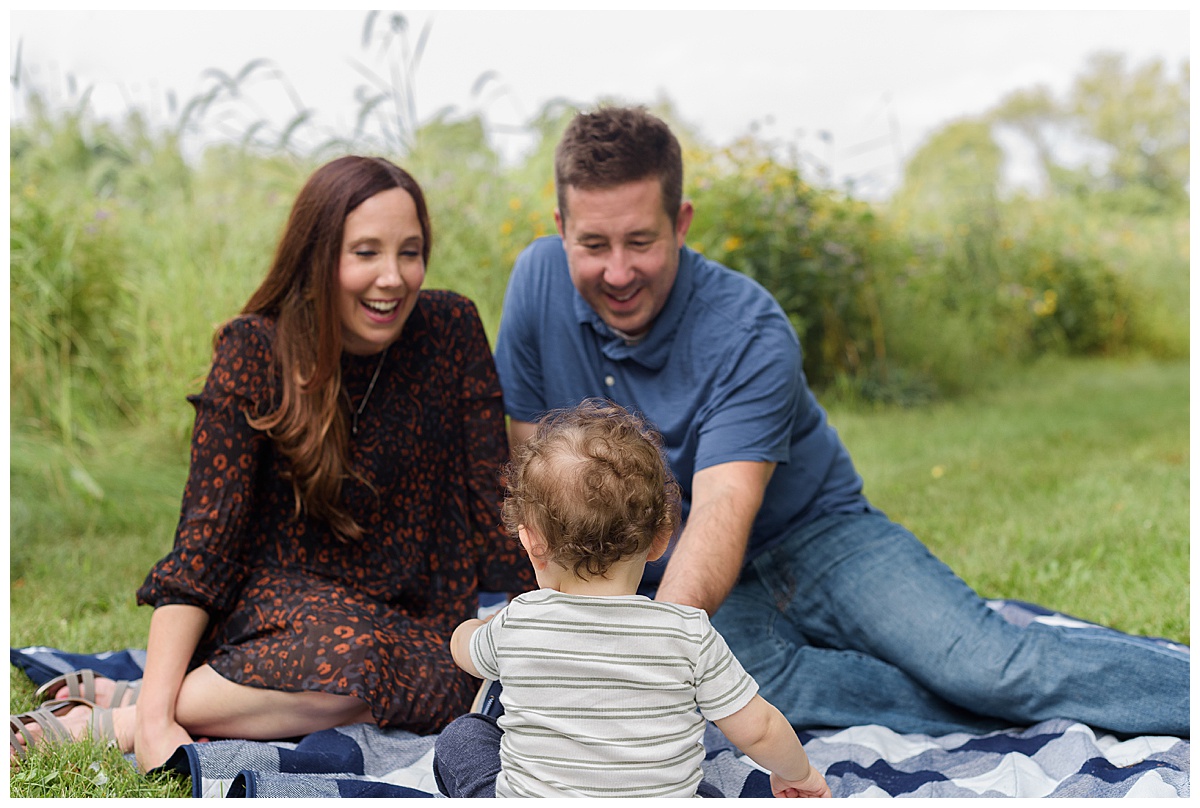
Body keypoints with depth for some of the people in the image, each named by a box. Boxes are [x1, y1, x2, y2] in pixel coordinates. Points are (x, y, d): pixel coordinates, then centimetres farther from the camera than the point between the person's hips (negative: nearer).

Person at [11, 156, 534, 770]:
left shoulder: (451, 330, -6)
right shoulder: (254, 351, -12)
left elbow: (490, 496, -2)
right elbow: (207, 533, -15)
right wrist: (153, 715, -24)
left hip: (413, 615, 3)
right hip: (284, 598, -3)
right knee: (350, 660, -37)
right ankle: (128, 716, -17)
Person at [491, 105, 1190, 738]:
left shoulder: (750, 332, -22)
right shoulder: (539, 282, -10)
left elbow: (724, 509, -34)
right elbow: (528, 456, -1)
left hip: (813, 535, -2)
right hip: (671, 578, 2)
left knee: (988, 662, -22)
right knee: (752, 676, -33)